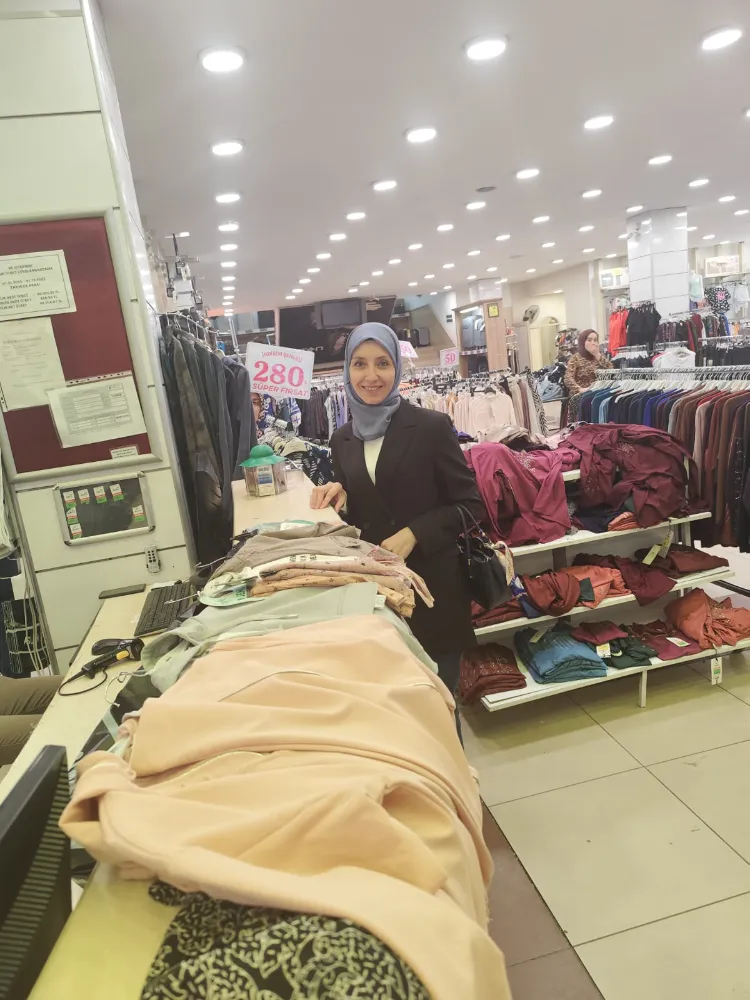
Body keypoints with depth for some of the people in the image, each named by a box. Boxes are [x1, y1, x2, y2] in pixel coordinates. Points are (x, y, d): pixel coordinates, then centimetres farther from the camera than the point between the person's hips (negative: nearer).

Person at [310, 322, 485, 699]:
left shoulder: (431, 427, -8)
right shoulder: (343, 439, 6)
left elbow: (470, 505, -6)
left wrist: (414, 533, -18)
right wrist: (340, 498, -7)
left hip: (432, 588, -3)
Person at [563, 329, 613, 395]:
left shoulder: (600, 356, 15)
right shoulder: (576, 358, 2)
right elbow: (568, 379, -10)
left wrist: (598, 355, -3)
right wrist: (580, 389, -25)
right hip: (581, 395, -3)